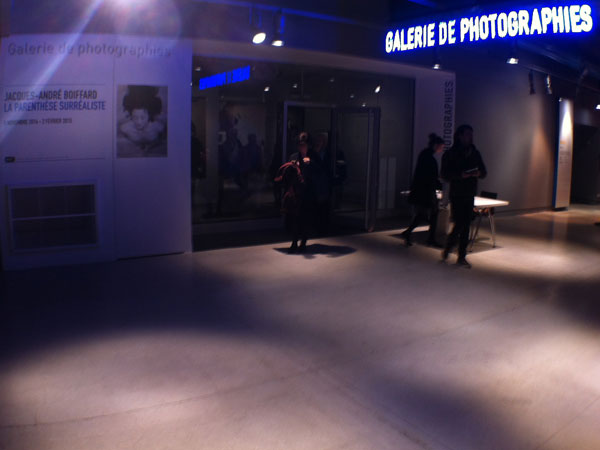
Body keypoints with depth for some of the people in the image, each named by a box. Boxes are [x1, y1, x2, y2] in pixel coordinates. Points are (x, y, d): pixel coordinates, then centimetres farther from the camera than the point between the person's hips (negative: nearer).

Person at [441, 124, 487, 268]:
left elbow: (484, 172, 13)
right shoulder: (450, 154, -4)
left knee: (466, 226, 4)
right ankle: (447, 249, 14)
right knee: (459, 224, -9)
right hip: (456, 195, -4)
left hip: (470, 195, 5)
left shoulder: (475, 153, 10)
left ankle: (462, 257, 12)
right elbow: (445, 175, -8)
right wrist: (461, 175, -22)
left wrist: (478, 173, -10)